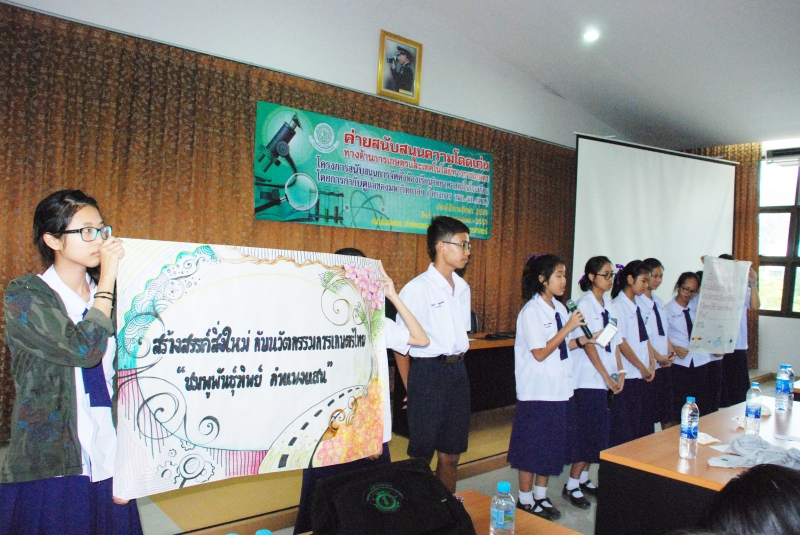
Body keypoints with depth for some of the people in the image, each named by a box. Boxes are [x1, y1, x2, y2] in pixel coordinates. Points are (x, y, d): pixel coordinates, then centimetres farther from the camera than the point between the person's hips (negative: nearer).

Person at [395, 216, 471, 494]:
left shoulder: (463, 288, 10)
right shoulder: (417, 288, -12)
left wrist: (457, 363, 11)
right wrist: (410, 386, -3)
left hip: (458, 372, 6)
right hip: (427, 372, -6)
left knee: (451, 454, 15)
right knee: (421, 454, 5)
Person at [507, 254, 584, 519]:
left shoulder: (559, 308, 8)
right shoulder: (531, 311, -15)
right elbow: (540, 353, -19)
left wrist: (584, 341, 0)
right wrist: (567, 327, -20)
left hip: (558, 388, 8)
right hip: (537, 391, -8)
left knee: (552, 446, 15)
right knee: (532, 447, 4)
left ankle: (541, 496, 30)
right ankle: (525, 500, 20)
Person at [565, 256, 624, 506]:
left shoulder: (609, 306, 11)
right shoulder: (584, 304, -11)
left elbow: (615, 343, 12)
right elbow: (588, 345, -15)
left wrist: (620, 372, 3)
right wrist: (606, 376, -15)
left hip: (608, 378, 8)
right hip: (589, 378, -7)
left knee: (598, 431, 12)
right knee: (586, 431, -4)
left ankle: (584, 478, 24)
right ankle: (573, 484, 8)